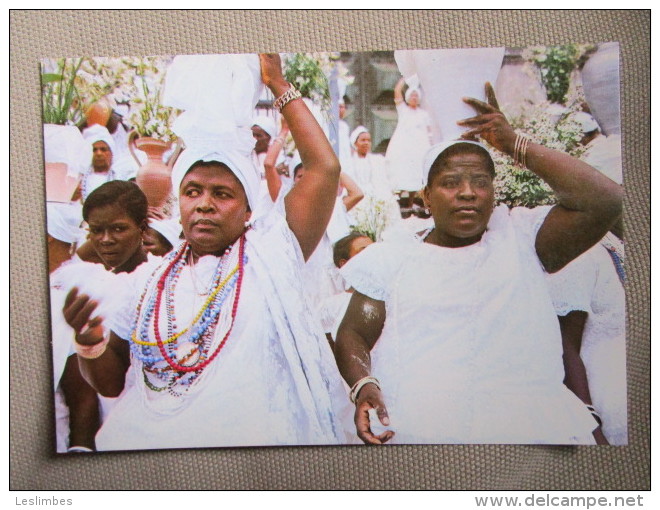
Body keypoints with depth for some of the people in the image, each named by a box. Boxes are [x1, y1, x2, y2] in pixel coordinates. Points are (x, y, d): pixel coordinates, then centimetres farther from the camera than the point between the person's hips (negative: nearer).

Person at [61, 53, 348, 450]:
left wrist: (279, 85, 5)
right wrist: (91, 342, -4)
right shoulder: (153, 280, 13)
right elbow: (111, 382, 18)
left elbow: (325, 168, -3)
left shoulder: (268, 252, 2)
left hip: (253, 440, -3)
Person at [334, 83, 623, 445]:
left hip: (533, 428, 1)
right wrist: (363, 386, -12)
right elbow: (352, 335, 9)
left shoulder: (520, 237, 12)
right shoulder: (391, 259, 13)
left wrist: (514, 143, 4)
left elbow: (605, 201, 0)